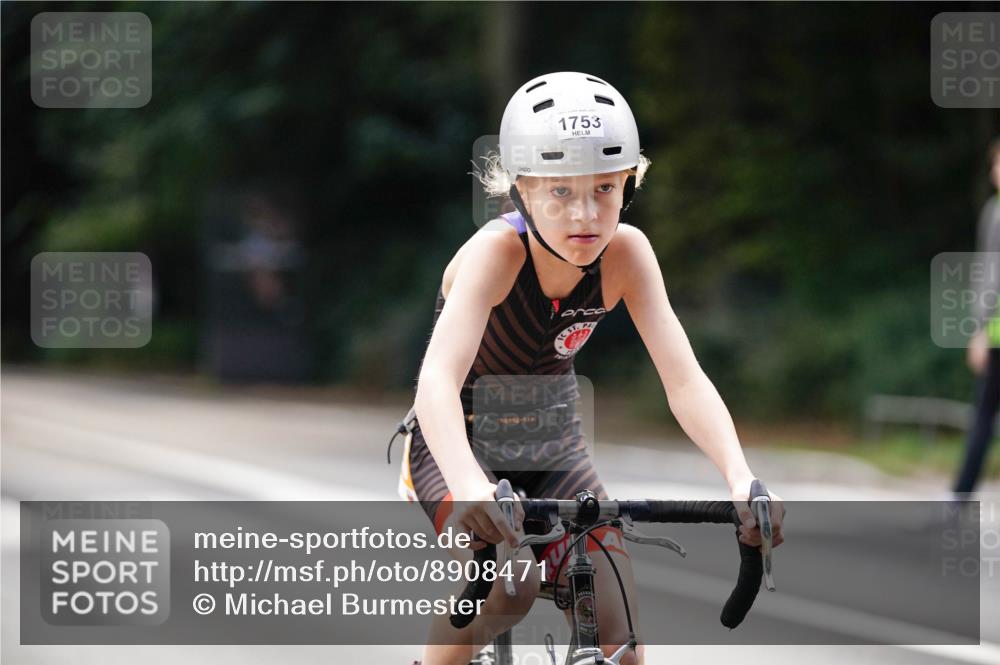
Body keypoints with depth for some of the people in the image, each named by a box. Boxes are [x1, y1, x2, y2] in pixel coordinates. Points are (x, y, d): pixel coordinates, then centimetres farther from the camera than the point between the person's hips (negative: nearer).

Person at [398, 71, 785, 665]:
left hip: (551, 448, 4)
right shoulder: (497, 252, -30)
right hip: (457, 445, -4)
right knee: (505, 587, -32)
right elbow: (437, 380, -44)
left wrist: (741, 477, -43)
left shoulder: (625, 252, -19)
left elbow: (684, 379, -24)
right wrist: (469, 484, -63)